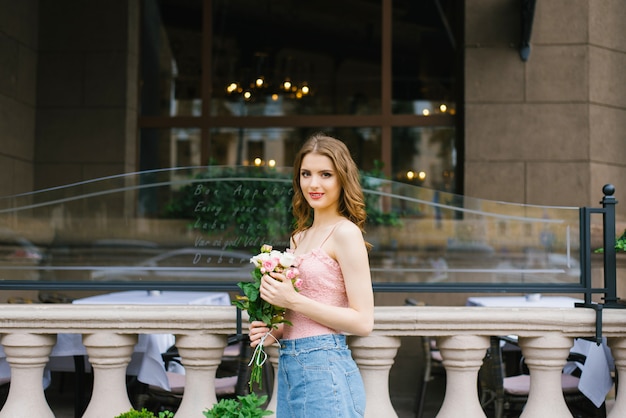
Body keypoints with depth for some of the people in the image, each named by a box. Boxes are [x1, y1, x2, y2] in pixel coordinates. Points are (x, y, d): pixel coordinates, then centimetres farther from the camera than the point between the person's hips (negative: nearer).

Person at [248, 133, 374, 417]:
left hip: (323, 370, -7)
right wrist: (273, 331, 1)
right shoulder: (299, 237, 13)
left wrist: (292, 300, -17)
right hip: (288, 368, 7)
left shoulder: (345, 232, -9)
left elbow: (363, 322, -14)